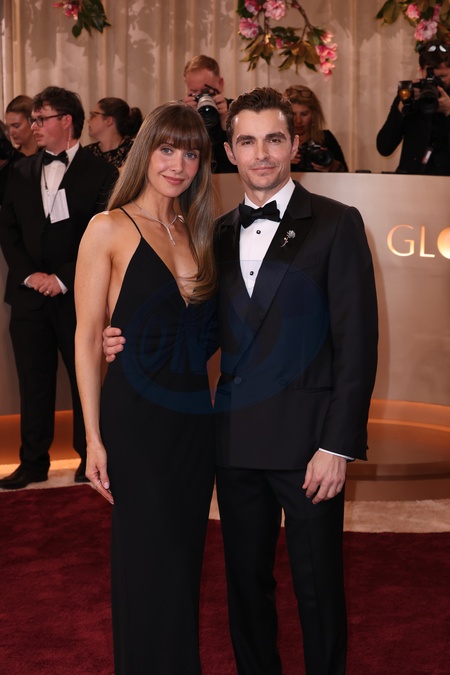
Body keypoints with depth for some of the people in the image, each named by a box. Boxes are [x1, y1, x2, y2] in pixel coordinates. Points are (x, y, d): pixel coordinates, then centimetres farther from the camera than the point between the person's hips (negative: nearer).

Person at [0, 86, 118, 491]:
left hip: (77, 294, -4)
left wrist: (63, 278, -12)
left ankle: (89, 457, 19)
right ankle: (34, 461, 16)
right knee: (34, 381, 7)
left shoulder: (100, 173, -3)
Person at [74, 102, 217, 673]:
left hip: (195, 419, 6)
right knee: (153, 572, 0)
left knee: (183, 563, 14)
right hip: (136, 420, -5)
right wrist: (93, 438, -11)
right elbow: (87, 337, -7)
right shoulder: (111, 229, -5)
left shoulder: (196, 233, 12)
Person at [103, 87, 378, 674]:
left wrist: (337, 446, -13)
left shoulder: (336, 224, -3)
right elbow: (210, 331, 14)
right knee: (246, 582, 15)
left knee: (318, 589, 6)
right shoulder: (219, 233, 12)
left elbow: (356, 342, -8)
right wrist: (133, 341, -3)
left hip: (308, 442, -4)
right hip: (236, 440, 5)